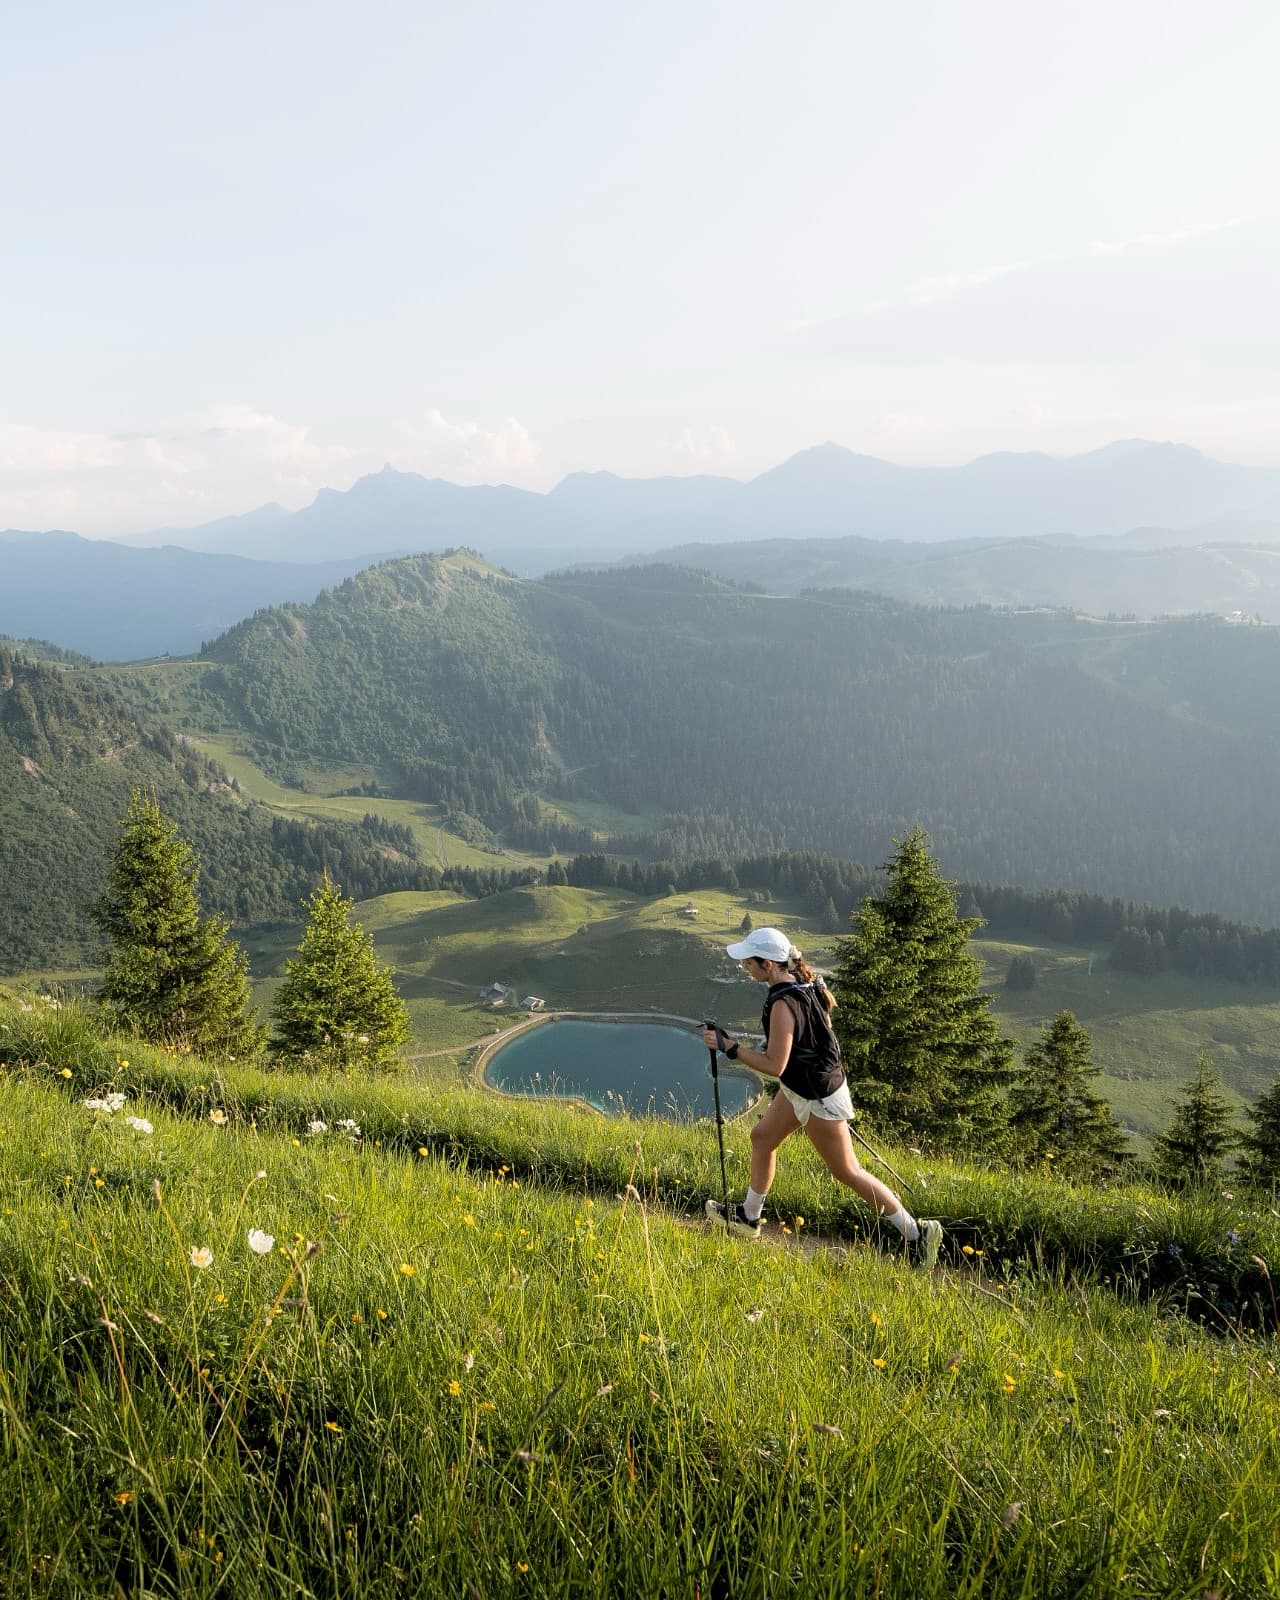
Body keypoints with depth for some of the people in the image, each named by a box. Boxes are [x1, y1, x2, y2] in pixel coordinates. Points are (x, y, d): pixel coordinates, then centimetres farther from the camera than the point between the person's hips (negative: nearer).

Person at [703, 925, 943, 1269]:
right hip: (798, 1087, 10)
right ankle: (748, 1218, 36)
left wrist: (728, 1046, -23)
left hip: (818, 1098, -10)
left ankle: (917, 1233, 12)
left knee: (847, 1171, 4)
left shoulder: (783, 1004, -30)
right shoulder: (803, 981, -3)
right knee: (762, 1137, 20)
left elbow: (774, 1066, -29)